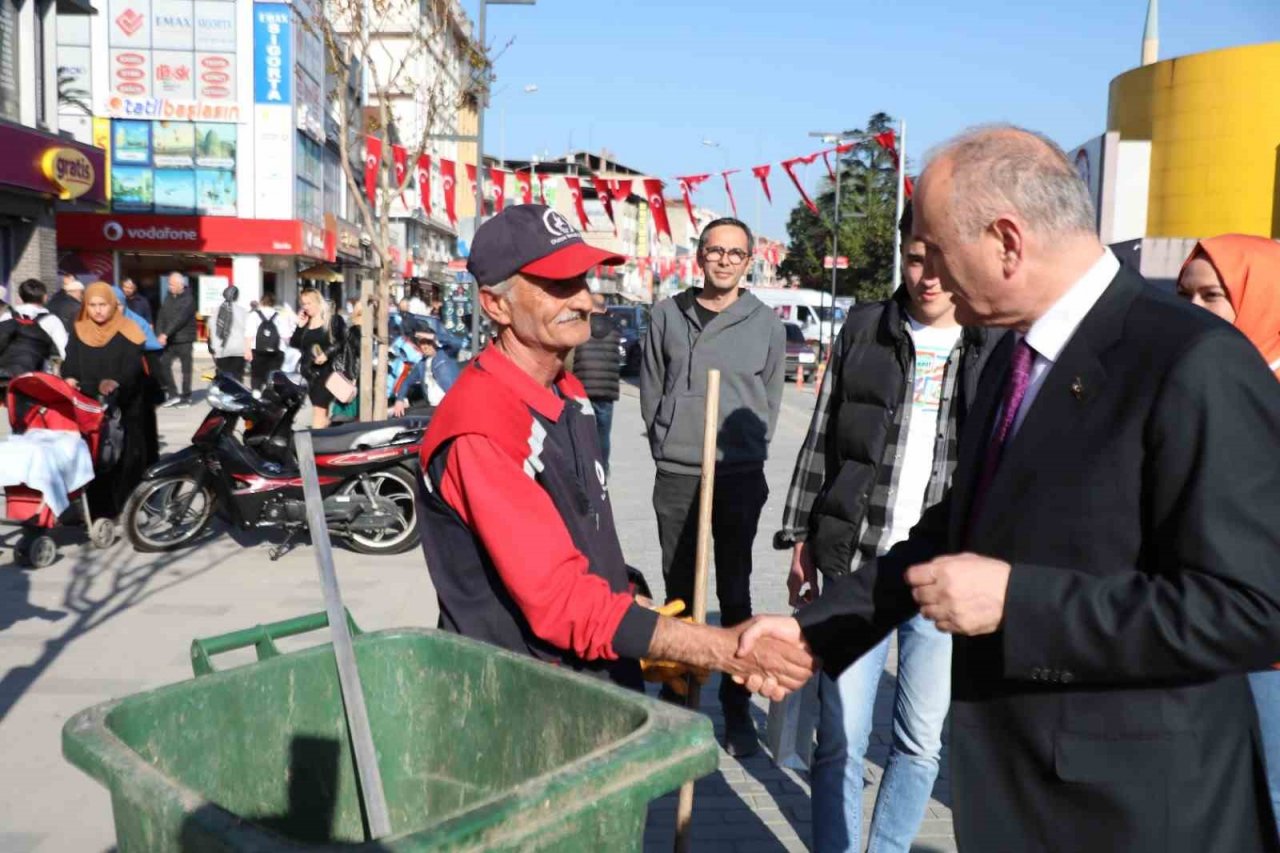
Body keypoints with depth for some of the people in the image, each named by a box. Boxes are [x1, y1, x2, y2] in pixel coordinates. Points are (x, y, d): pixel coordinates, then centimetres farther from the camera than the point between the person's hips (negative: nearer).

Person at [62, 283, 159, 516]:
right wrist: (69, 379, -17)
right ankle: (98, 511, 6)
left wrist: (117, 385, -30)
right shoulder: (78, 332, 10)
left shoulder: (127, 332, -2)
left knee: (126, 459, -5)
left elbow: (133, 368, -12)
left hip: (125, 407, -3)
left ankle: (125, 507, 2)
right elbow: (70, 364, 5)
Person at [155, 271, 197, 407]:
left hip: (184, 339, -6)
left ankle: (185, 397, 10)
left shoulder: (188, 299, -8)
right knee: (163, 364, -3)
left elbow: (180, 319, -18)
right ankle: (172, 394, 5)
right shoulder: (169, 298, 11)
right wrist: (159, 334, -7)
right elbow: (161, 317, 6)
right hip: (169, 340, 6)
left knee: (186, 368, 2)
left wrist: (166, 334, -21)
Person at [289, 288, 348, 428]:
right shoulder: (305, 322, 13)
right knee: (322, 411, 14)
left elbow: (342, 342, -7)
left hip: (327, 370, -6)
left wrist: (327, 354, -20)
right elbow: (294, 344, 9)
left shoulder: (333, 320, -2)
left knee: (319, 409, -13)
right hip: (310, 371, 6)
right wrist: (300, 326, -2)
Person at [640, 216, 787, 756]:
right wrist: (665, 444, 8)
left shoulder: (766, 324, 2)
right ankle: (677, 696, 23)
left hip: (740, 478, -1)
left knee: (735, 595, 4)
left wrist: (749, 452, 6)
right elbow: (651, 391, 11)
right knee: (678, 591, 10)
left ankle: (737, 707, 14)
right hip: (675, 476, 1)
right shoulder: (668, 316, 4)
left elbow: (770, 400, 9)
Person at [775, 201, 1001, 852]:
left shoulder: (998, 349, 3)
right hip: (855, 567, 0)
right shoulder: (863, 331, 5)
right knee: (840, 740, 4)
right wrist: (800, 540, 6)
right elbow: (819, 443, 8)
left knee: (921, 741, 11)